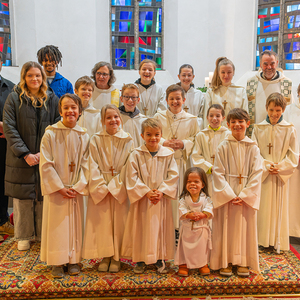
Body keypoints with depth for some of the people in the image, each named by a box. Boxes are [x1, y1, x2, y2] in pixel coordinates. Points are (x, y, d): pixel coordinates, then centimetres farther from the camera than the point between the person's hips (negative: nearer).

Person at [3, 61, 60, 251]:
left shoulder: (52, 99, 5)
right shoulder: (14, 98, 0)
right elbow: (9, 128, -6)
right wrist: (25, 154, -13)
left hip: (46, 157, 1)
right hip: (21, 159, -1)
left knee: (44, 196, 6)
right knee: (23, 197, 7)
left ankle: (44, 234, 21)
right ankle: (24, 236, 22)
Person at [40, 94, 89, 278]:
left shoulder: (84, 136, 1)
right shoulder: (50, 133, -7)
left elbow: (86, 164, 1)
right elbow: (46, 164, -8)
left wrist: (78, 186, -10)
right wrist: (60, 187, -11)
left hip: (76, 190, 2)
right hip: (56, 189, -2)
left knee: (75, 225, 10)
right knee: (56, 226, 4)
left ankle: (73, 260, 24)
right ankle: (57, 263, 18)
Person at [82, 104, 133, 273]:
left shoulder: (128, 140, 0)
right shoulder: (96, 140, 2)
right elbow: (93, 166, -3)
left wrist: (116, 187, -11)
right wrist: (101, 187, -11)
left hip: (120, 188, 0)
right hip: (100, 188, 1)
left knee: (118, 223, 5)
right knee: (102, 223, 5)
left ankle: (116, 257, 19)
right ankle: (105, 256, 20)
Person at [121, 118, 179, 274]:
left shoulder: (168, 154, 1)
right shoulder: (136, 155, -4)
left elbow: (173, 176, -1)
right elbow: (132, 178, -7)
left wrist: (161, 191, -13)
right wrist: (146, 192, -15)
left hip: (162, 199, 1)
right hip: (142, 198, -1)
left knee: (161, 228, 8)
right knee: (141, 229, 6)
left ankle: (160, 259, 24)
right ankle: (140, 260, 21)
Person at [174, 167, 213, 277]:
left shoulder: (205, 198, -6)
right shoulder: (184, 199, -6)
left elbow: (209, 211, -15)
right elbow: (181, 212, -15)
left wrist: (200, 215, -30)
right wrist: (190, 215, -30)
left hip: (202, 229, 0)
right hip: (187, 229, 0)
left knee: (202, 247, 12)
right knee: (185, 247, 8)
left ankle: (203, 264, 29)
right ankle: (183, 265, 22)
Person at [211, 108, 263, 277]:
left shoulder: (253, 148, 2)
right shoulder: (223, 147, -1)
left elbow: (257, 174, -3)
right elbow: (218, 174, -5)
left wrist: (244, 195, -13)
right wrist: (230, 195, -13)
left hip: (247, 197, 1)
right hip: (226, 196, -1)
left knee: (245, 228, 7)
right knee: (226, 228, 4)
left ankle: (243, 262, 21)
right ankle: (225, 261, 18)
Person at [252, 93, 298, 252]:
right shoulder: (258, 128, 1)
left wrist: (279, 166, -13)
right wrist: (265, 165, -15)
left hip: (281, 176, 0)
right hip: (262, 174, 0)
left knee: (279, 208, 6)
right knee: (262, 207, 5)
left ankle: (278, 241, 19)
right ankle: (262, 239, 19)